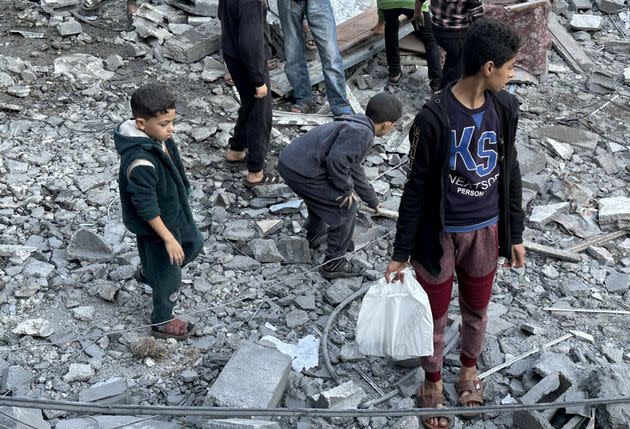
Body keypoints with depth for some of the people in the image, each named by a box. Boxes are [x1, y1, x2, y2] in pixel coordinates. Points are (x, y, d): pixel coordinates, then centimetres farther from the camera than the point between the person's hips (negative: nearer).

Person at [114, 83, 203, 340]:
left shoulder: (158, 138, -8)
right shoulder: (140, 162, -36)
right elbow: (147, 208, -30)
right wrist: (168, 238, -24)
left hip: (175, 213, 9)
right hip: (156, 226, -9)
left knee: (193, 244, 30)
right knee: (169, 275, 11)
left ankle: (147, 273, 50)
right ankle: (162, 322, 36)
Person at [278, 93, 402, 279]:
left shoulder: (354, 125, 19)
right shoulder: (362, 133, -14)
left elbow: (354, 168, 31)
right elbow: (337, 159, -26)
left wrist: (372, 200, 43)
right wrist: (346, 188, -7)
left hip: (287, 160, 10)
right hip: (301, 173, -10)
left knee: (323, 192, 35)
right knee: (346, 206, 0)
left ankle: (314, 234, 53)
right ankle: (333, 264, 8)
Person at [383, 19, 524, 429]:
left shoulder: (505, 107, -6)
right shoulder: (434, 118, -23)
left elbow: (510, 172, 5)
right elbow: (417, 189, -15)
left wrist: (515, 233, 10)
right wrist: (401, 253, -10)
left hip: (487, 231, 4)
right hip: (442, 235, -4)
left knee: (477, 309, 23)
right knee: (435, 315, 15)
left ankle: (469, 366, 50)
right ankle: (433, 380, 40)